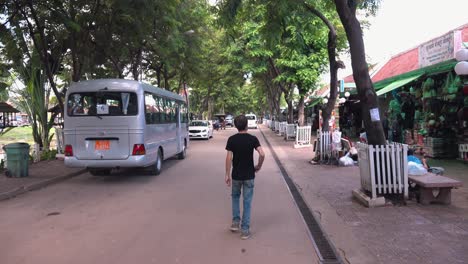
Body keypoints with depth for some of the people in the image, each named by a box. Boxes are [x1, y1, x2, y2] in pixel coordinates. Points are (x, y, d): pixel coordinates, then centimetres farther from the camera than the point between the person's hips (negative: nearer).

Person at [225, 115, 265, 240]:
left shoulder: (231, 139, -6)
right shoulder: (252, 138, -7)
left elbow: (229, 158, -10)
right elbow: (262, 154, -18)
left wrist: (227, 175, -4)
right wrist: (259, 166, -1)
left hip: (236, 175, 1)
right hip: (249, 175, -1)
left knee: (235, 197, 24)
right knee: (247, 201, 7)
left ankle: (235, 222, 21)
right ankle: (245, 230, 9)